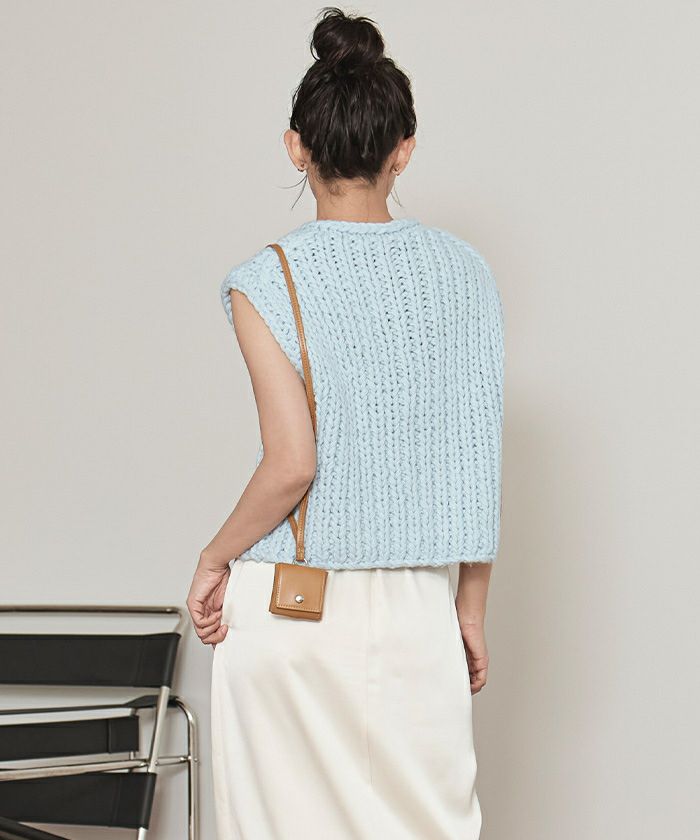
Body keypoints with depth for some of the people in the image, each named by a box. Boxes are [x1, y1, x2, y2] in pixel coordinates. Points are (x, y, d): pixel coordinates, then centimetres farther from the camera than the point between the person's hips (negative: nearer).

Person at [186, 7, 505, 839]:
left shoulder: (265, 282, -8)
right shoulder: (463, 271, 2)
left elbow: (293, 464, -15)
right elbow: (479, 465, 3)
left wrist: (213, 559, 1)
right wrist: (471, 611, 12)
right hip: (417, 613, 3)